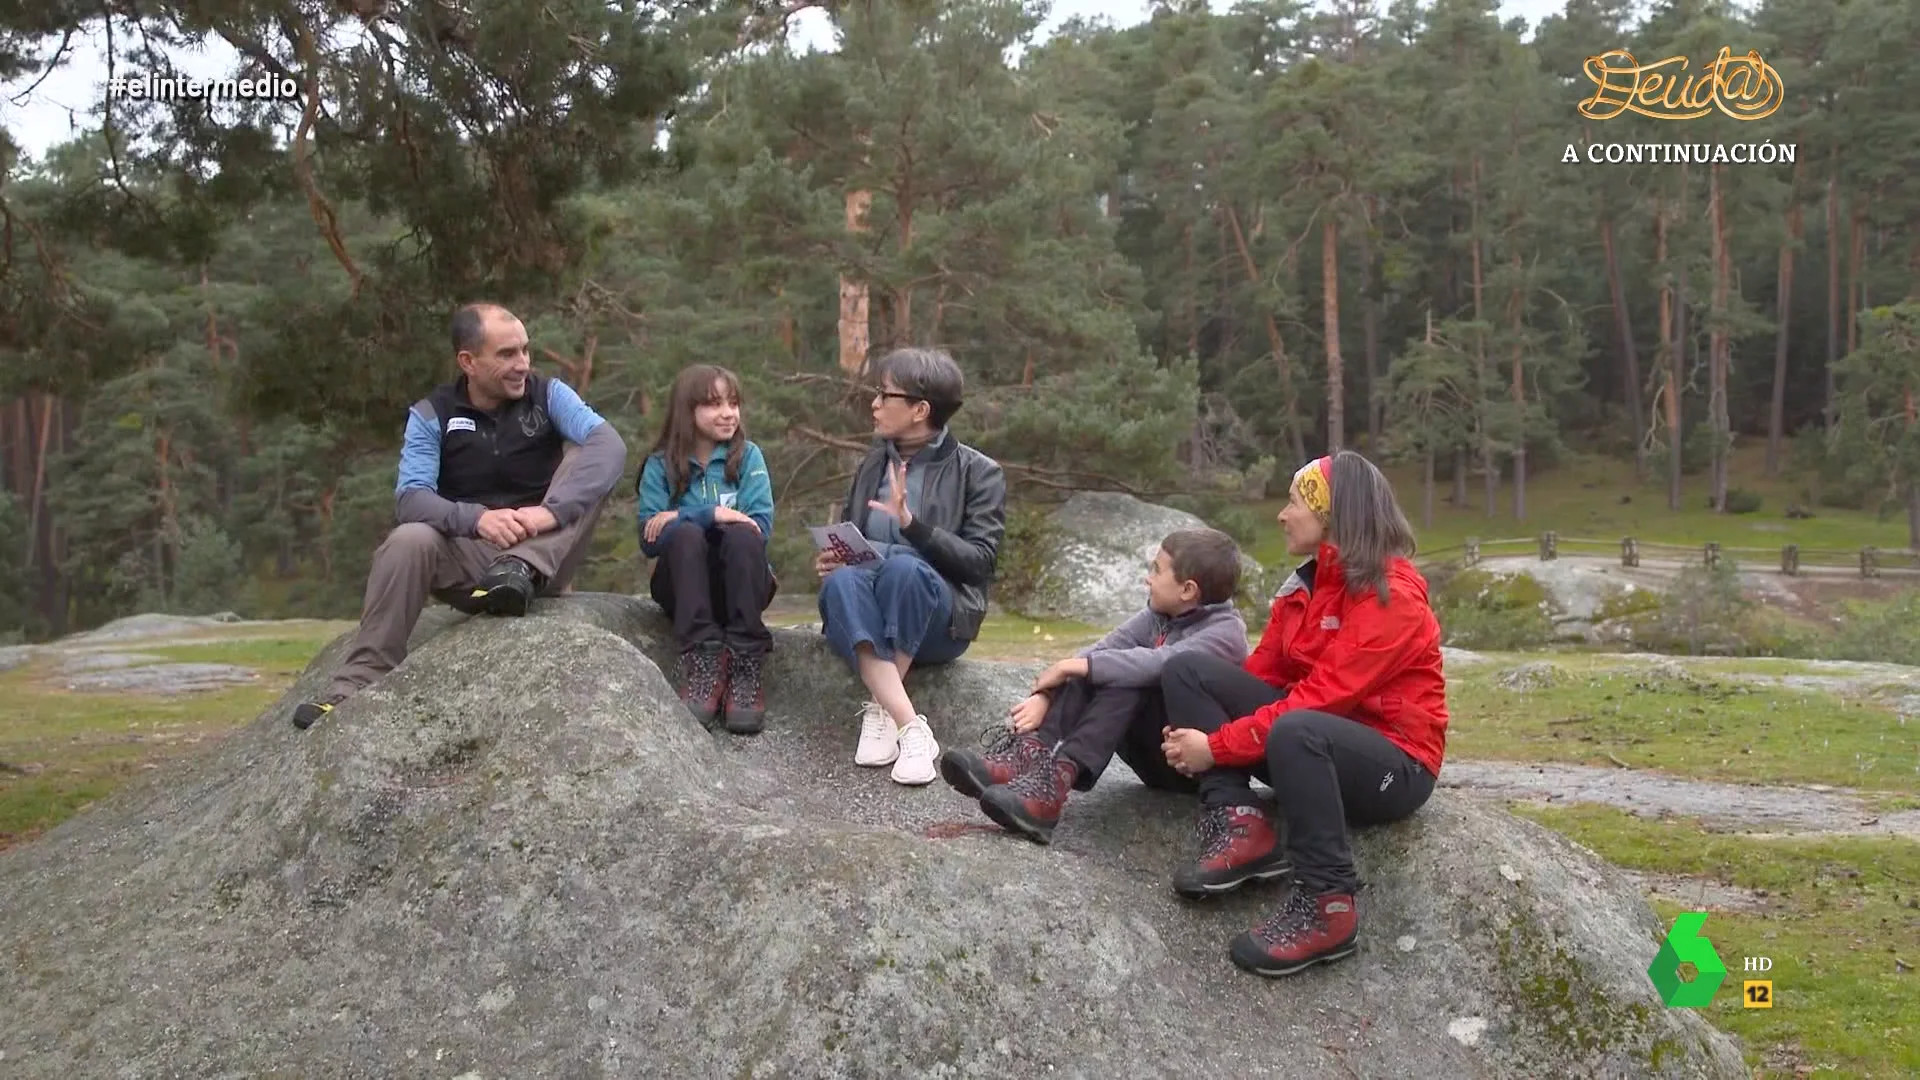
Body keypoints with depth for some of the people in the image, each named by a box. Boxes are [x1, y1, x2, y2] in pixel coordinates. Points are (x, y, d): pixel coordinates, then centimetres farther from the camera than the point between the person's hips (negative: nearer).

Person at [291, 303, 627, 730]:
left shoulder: (548, 395, -2)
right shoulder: (431, 415, -1)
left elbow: (610, 445, -20)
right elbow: (411, 498, -14)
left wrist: (552, 509, -36)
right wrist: (476, 518, -35)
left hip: (543, 556, 0)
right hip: (467, 557, 0)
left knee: (591, 459, -18)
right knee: (408, 541, -31)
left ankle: (522, 570, -32)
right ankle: (359, 682, -24)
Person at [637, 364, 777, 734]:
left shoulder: (747, 457, 5)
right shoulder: (661, 465, 4)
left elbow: (761, 526, -9)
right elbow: (649, 540, -8)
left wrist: (681, 518, -14)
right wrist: (712, 515, -19)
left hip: (740, 585, 0)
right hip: (684, 586, 0)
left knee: (743, 535, -31)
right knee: (685, 535, -30)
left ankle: (745, 667, -36)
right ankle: (702, 659, -38)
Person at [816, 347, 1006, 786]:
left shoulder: (978, 472, 5)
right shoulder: (873, 465, 20)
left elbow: (980, 559, -6)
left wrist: (912, 524, -19)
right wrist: (829, 561, 3)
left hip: (938, 622, -3)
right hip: (867, 617, 4)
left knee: (903, 567, -36)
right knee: (842, 580, -32)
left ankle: (882, 711, -27)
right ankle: (910, 727, -41)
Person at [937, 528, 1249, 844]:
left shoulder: (1226, 632, -15)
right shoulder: (1157, 617, 8)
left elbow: (1157, 663, -32)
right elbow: (1101, 649, -7)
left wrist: (1072, 666, -27)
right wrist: (1046, 694, -22)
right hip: (1155, 758, 7)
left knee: (1130, 678, -29)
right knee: (1093, 668, -11)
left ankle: (1056, 780, -41)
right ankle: (1027, 754, -29)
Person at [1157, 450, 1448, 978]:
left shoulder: (1392, 595, -18)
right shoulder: (1306, 584, 8)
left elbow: (1320, 699, -25)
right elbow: (1261, 675, 4)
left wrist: (1217, 746, -24)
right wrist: (1197, 730, -12)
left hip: (1395, 765, -8)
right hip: (1318, 737, 8)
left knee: (1295, 731, -42)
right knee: (1187, 669, -7)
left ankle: (1327, 905, -27)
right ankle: (1241, 828, -18)